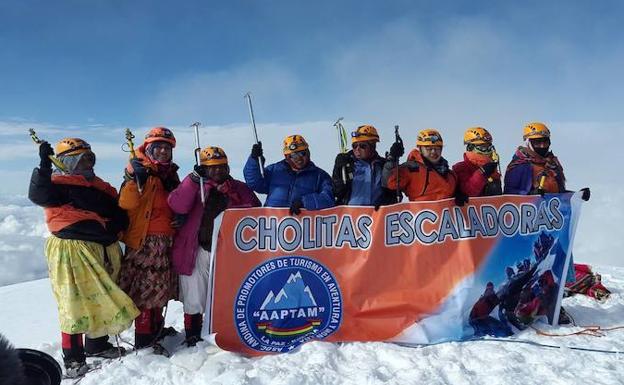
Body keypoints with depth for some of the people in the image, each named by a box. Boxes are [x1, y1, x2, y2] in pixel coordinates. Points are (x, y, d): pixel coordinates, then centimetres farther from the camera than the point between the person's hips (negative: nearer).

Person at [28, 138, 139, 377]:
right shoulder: (59, 184, -5)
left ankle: (97, 344, 34)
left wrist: (117, 225, -3)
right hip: (74, 251, -8)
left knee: (103, 298, 16)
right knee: (76, 303, -5)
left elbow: (118, 212, 18)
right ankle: (73, 358, 7)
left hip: (104, 250, 8)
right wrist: (45, 165, -33)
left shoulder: (100, 186, 17)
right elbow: (38, 196, -25)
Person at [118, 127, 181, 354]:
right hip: (144, 240, -7)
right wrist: (133, 179, -29)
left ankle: (156, 327, 30)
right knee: (145, 287, -6)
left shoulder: (171, 175, 16)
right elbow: (126, 204, -19)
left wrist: (181, 216, 7)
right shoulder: (140, 172, -6)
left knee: (160, 286, 15)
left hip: (167, 240, 7)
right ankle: (143, 338, 3)